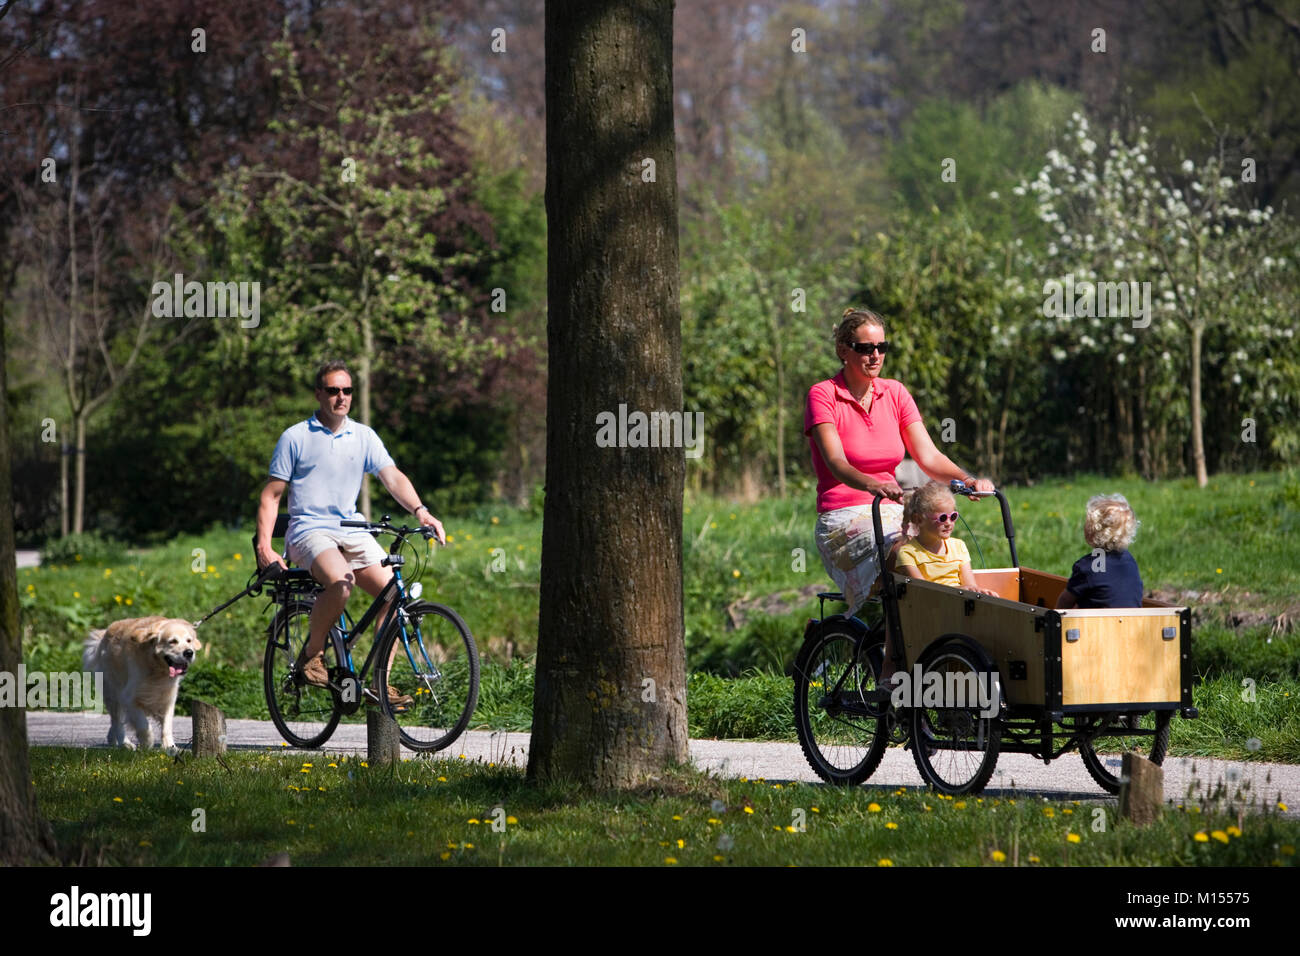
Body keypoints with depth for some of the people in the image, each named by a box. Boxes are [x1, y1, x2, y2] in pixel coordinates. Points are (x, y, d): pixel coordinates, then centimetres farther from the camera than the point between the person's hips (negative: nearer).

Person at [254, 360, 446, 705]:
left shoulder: (363, 436, 10)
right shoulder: (295, 437, 1)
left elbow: (392, 477, -2)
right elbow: (271, 495, 3)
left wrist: (420, 511, -21)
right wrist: (264, 546, -9)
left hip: (352, 531, 4)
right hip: (309, 531, -4)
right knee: (341, 582, -35)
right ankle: (312, 654, -12)